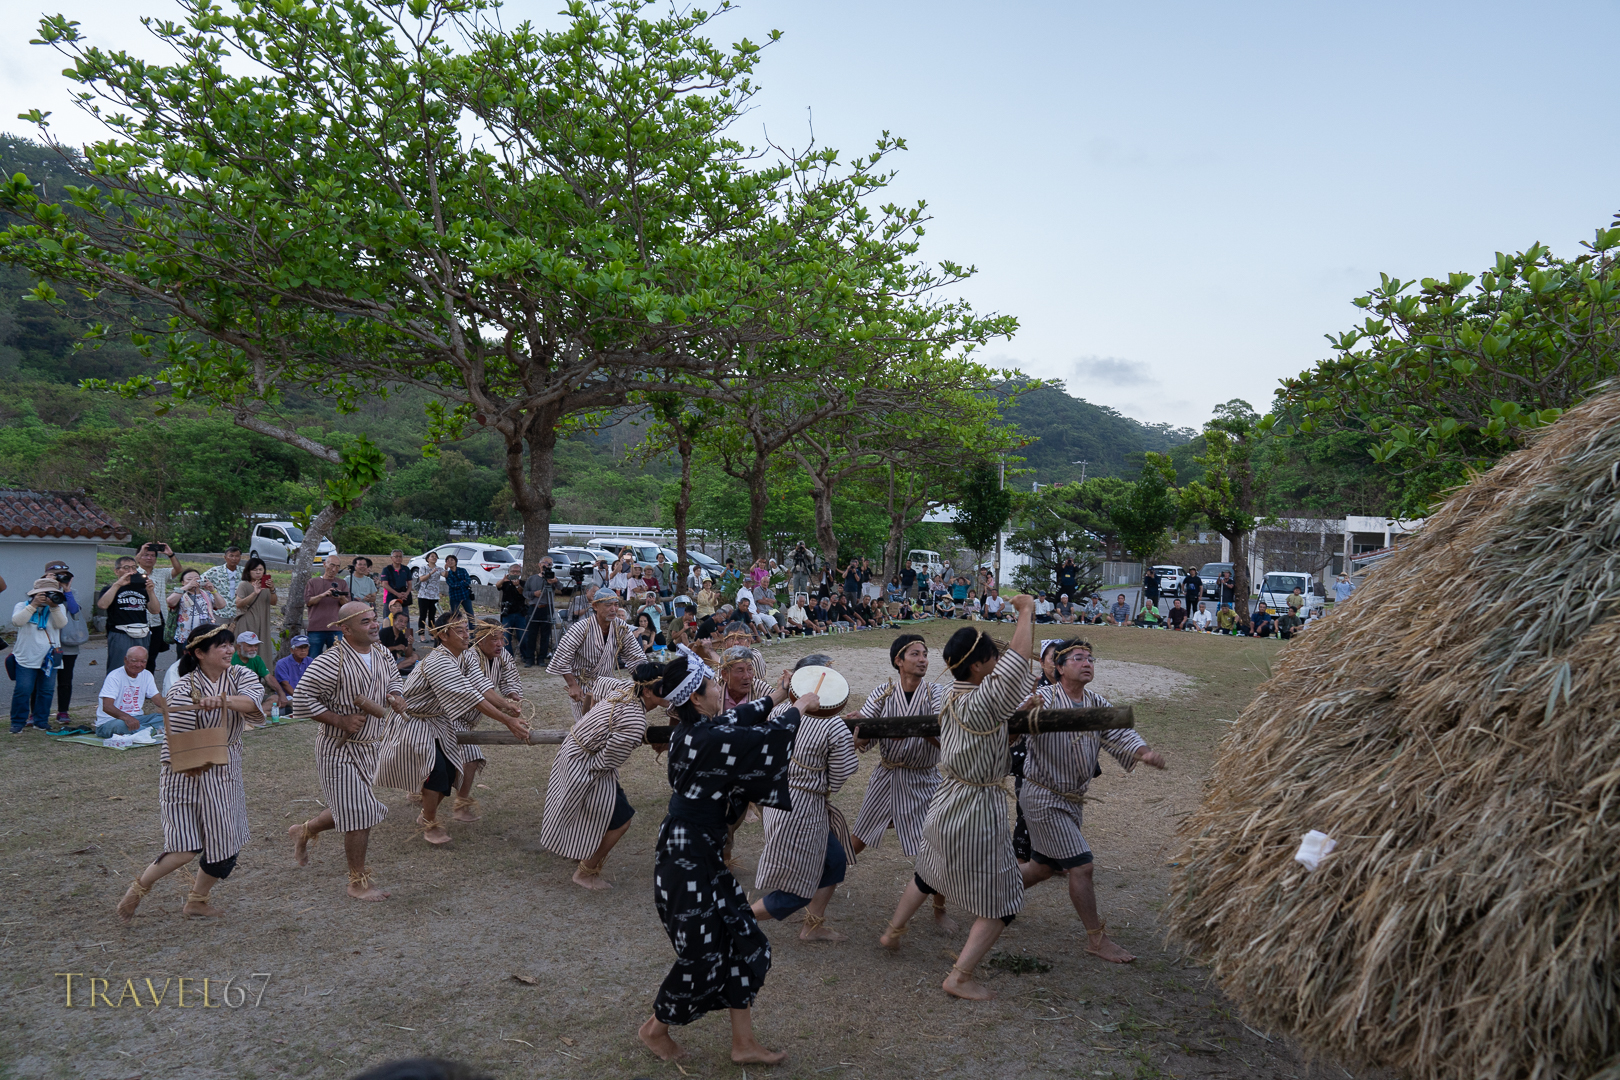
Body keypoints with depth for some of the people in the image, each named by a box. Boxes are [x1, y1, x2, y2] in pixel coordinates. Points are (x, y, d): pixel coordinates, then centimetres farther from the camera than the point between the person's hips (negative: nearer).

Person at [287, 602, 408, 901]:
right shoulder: (330, 662, -21)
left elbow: (395, 679, 18)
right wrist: (341, 720, -22)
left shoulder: (383, 655, 2)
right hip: (341, 750, -8)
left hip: (372, 746, 8)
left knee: (351, 810, 19)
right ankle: (359, 881, 14)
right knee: (359, 815, -3)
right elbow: (302, 701, -18)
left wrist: (395, 695, -5)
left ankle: (305, 830, 46)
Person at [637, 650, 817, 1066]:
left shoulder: (692, 731, 2)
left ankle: (744, 1043, 26)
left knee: (744, 945, 14)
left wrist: (774, 699, 30)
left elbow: (737, 720, 22)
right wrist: (799, 708, -1)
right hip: (686, 864, -10)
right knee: (700, 957, 8)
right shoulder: (706, 739, -25)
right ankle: (655, 1029, 33)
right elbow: (765, 737, -18)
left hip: (704, 859, 10)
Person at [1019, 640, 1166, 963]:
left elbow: (1119, 734, -7)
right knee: (1081, 865, -7)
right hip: (1043, 797, -8)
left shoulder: (1097, 704, 3)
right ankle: (1097, 938, 9)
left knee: (1043, 866, 18)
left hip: (1072, 799, 8)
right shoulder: (1043, 699, -19)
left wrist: (1144, 753, -29)